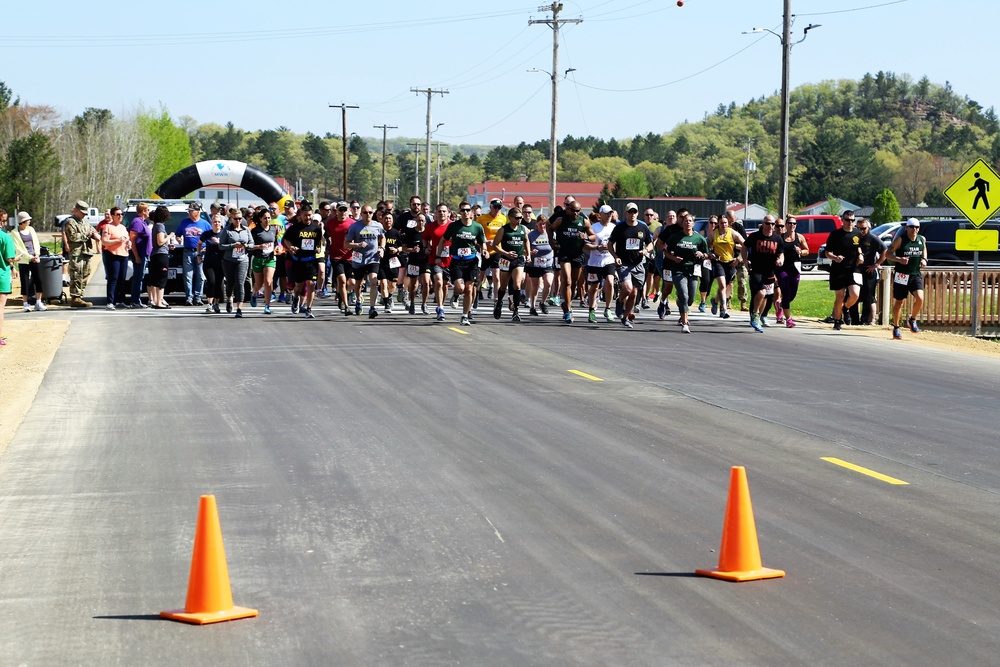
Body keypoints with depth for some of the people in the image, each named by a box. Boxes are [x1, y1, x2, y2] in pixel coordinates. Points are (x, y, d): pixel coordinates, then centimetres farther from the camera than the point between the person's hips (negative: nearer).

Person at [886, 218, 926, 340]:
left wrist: (924, 259, 3)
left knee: (920, 298, -16)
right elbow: (888, 254, -7)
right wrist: (899, 259, -24)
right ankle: (896, 328, 20)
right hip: (901, 275, -3)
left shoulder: (922, 239, 4)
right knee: (898, 302, 6)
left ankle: (912, 320, 9)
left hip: (916, 275, 3)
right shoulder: (900, 240, -8)